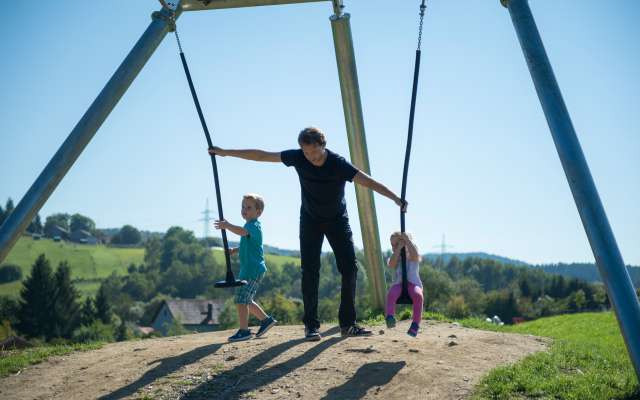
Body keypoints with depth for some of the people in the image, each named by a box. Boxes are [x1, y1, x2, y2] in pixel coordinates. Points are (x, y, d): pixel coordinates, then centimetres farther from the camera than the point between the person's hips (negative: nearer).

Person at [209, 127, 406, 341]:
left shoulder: (339, 164, -25)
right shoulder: (298, 158, -18)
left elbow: (368, 181, -36)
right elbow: (261, 155, -10)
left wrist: (396, 198, -50)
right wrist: (226, 152, -5)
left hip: (337, 220, -1)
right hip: (310, 220, 1)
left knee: (349, 268, -8)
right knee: (310, 271, -7)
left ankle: (347, 324, -2)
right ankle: (311, 325, -3)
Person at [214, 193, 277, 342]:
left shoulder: (253, 225, -12)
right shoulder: (250, 226, 20)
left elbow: (242, 231, -35)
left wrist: (227, 226, -49)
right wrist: (235, 250, 14)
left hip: (253, 269, -11)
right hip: (249, 269, 11)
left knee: (241, 299, -13)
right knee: (246, 300, 18)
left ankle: (244, 330, -11)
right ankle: (266, 319, 27)